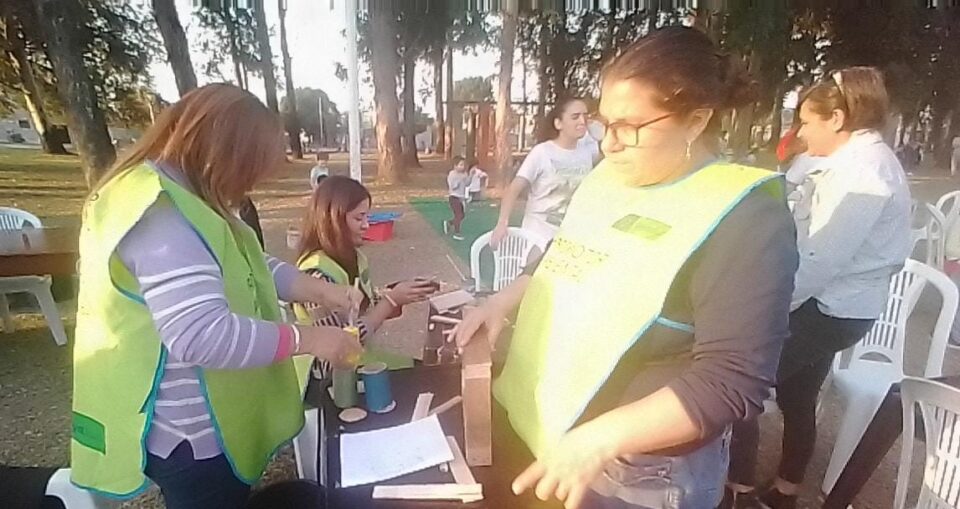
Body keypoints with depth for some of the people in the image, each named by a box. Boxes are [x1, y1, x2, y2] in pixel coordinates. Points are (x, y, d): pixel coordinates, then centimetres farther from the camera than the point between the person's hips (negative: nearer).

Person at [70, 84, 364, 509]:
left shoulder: (184, 202, 7)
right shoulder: (160, 215, -28)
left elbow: (252, 269, 11)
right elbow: (202, 335, -37)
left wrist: (324, 291, -2)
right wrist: (307, 338, -27)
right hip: (191, 436, -10)